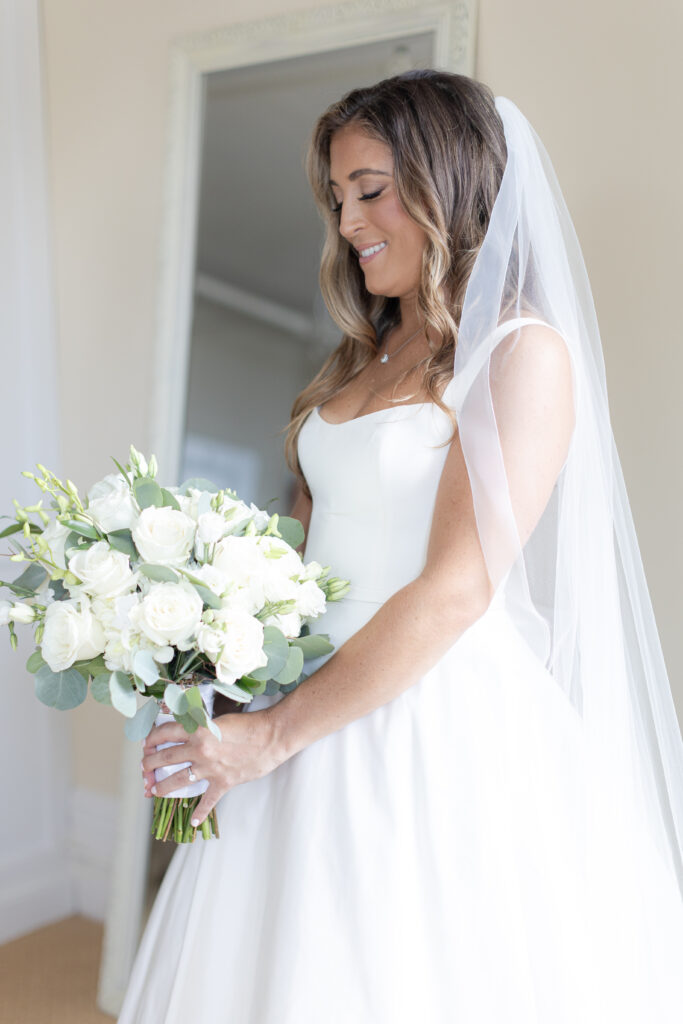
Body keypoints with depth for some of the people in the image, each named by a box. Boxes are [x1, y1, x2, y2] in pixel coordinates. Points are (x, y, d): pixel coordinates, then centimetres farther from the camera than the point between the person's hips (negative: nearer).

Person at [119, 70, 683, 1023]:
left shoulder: (523, 354, -11)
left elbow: (455, 592, -19)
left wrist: (276, 733, -16)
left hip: (441, 731, -7)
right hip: (320, 709, 7)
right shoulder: (367, 356, 12)